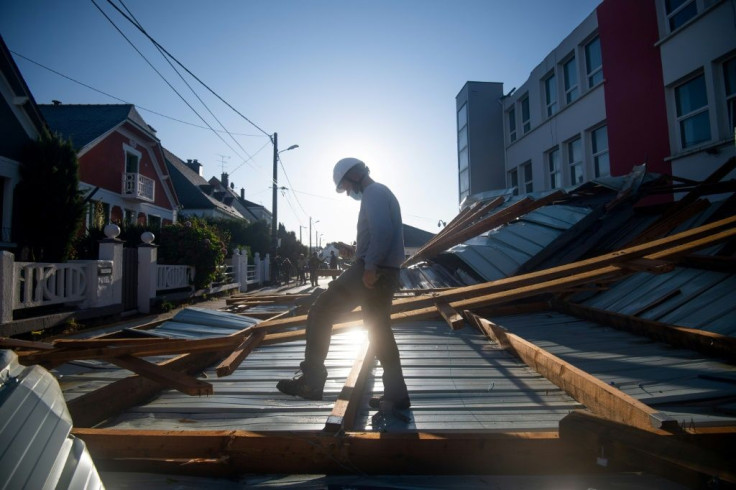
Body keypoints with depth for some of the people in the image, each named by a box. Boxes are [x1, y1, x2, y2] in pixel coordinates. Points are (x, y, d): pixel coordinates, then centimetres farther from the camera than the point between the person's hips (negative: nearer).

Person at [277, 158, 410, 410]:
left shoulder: (373, 193, -5)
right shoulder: (382, 193, 26)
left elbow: (382, 232, -22)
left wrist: (370, 266, -24)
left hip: (370, 272, -10)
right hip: (385, 273, 10)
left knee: (320, 313, -5)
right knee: (380, 332, 14)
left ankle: (311, 380, -2)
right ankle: (396, 395, 18)